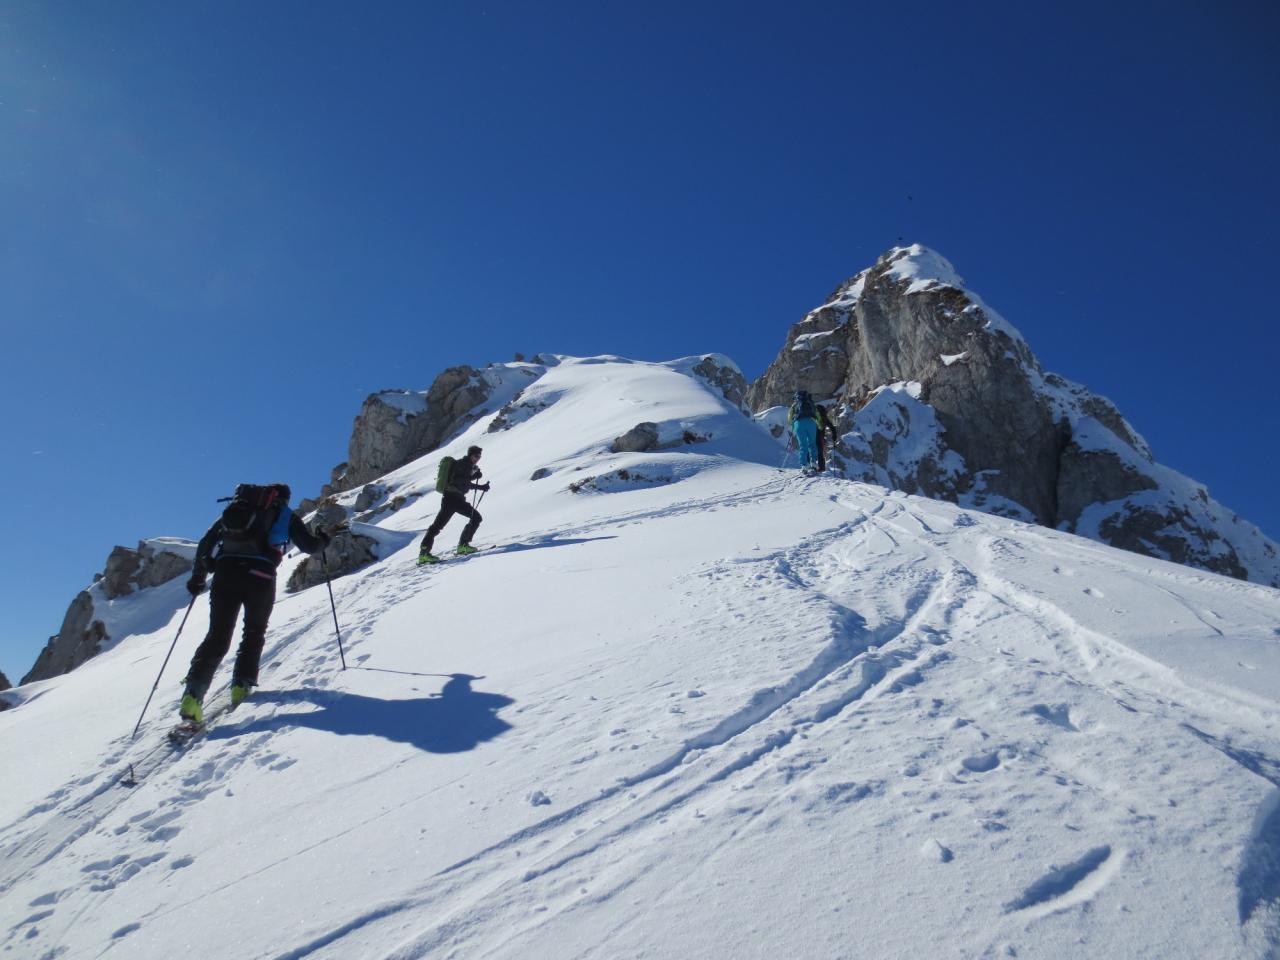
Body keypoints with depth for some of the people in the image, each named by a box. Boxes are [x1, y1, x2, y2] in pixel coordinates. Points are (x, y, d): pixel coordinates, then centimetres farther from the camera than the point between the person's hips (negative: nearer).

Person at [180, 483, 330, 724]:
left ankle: (193, 693, -10)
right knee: (254, 632, 20)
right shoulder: (286, 514, 18)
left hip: (225, 571, 2)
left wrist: (198, 576, 26)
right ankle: (242, 685, 10)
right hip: (259, 575, -2)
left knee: (217, 637, 5)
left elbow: (206, 542, 22)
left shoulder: (236, 507, 27)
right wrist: (323, 539, 37)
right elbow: (310, 545, 15)